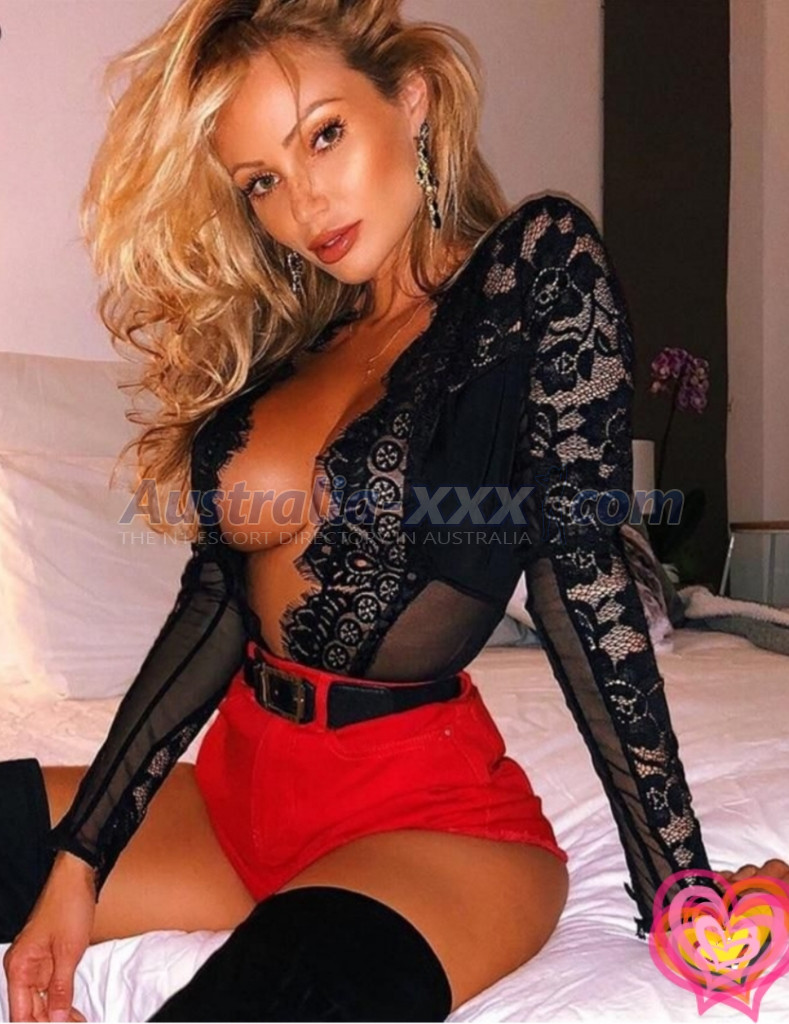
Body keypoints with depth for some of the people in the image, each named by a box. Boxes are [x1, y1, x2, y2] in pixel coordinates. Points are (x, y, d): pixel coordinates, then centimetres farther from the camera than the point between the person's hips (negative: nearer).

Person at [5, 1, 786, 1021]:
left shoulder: (538, 262, -6)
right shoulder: (290, 335, 10)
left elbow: (580, 573, -11)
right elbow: (217, 598, 6)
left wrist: (682, 898, -12)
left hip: (425, 818, -7)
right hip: (240, 782, 7)